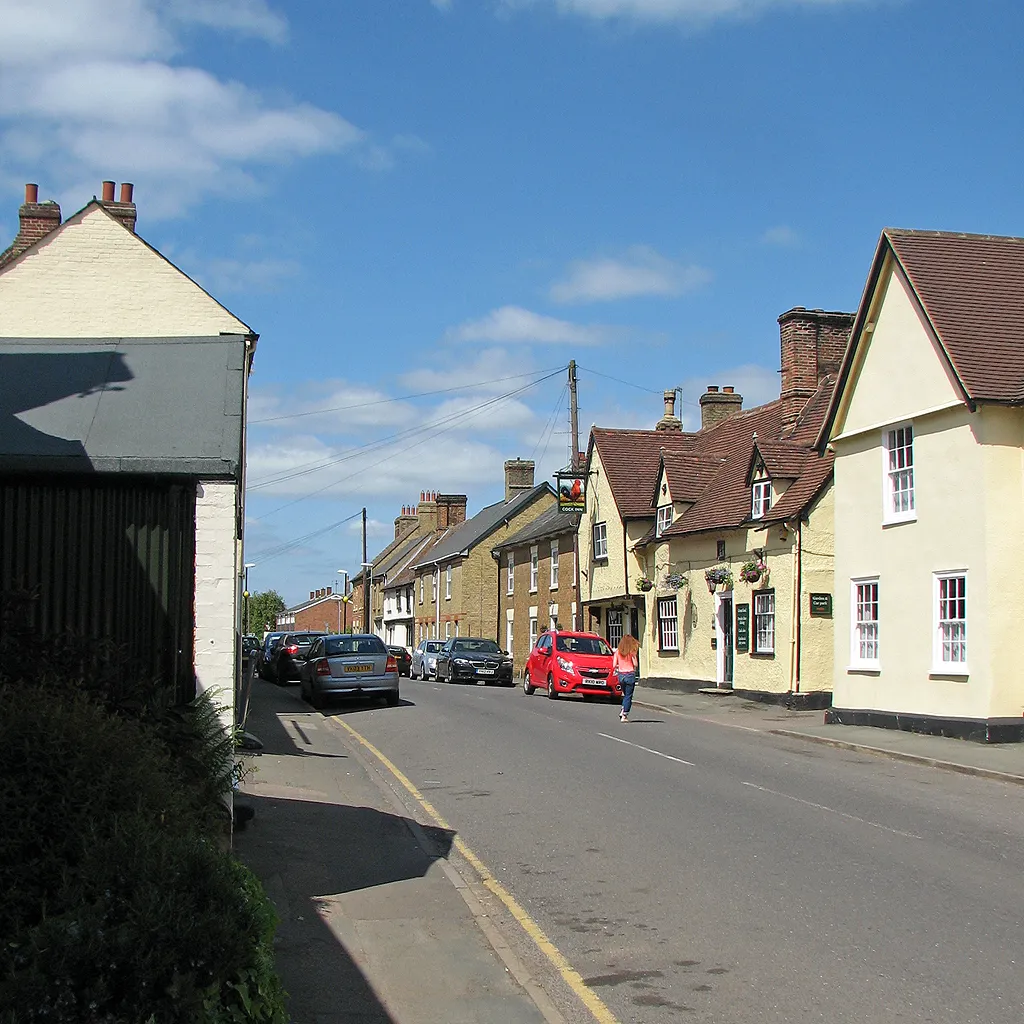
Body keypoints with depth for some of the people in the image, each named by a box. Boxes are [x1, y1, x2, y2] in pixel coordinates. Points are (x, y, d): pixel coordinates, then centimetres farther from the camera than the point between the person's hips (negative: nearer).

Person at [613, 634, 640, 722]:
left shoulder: (618, 652, 1)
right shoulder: (632, 652, -8)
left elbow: (614, 665, -2)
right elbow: (636, 664, -12)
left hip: (621, 675, 4)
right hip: (630, 674, -4)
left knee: (625, 695, 21)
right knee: (628, 696, 4)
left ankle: (623, 711, 7)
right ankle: (624, 715, 0)